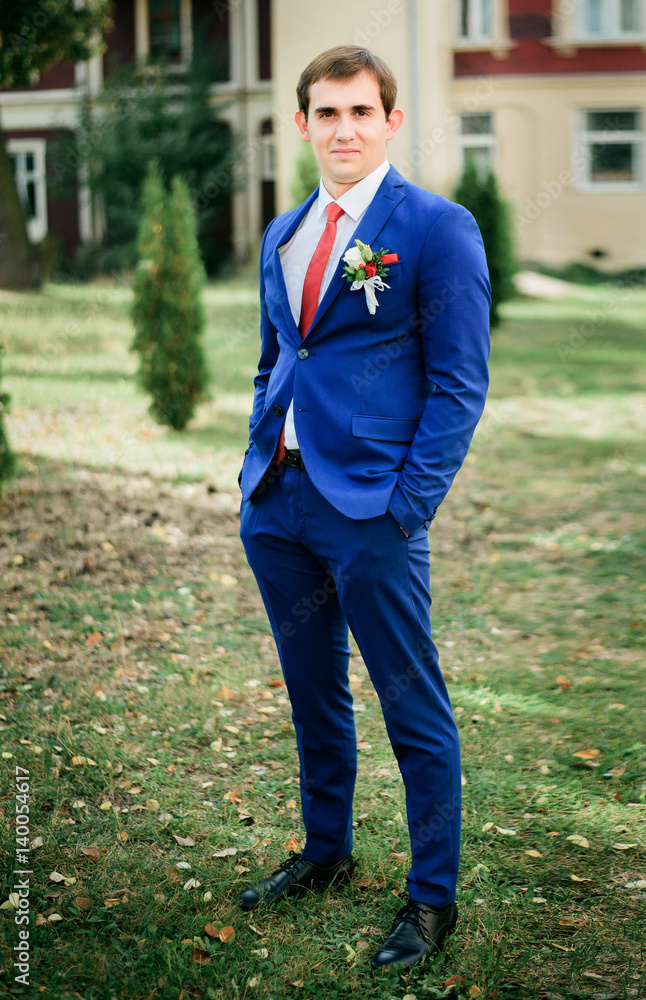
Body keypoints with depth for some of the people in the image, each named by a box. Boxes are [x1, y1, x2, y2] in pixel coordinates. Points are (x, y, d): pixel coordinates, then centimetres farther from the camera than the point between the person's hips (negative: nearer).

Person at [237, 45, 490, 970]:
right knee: (313, 695, 19)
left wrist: (410, 503, -15)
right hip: (278, 502, 7)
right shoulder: (283, 237, 14)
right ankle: (325, 851, 36)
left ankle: (433, 898, 15)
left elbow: (458, 382, -9)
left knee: (414, 710, 2)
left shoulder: (437, 228, -7)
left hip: (372, 509, -6)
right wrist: (257, 465, 12)